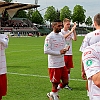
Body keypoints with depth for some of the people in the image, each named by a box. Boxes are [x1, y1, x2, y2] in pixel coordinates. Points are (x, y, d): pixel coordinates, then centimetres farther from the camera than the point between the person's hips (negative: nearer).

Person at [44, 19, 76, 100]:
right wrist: (59, 52, -19)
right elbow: (46, 51, -17)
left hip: (62, 64, 7)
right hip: (54, 65, -7)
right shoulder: (49, 37, -12)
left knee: (65, 81, 11)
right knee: (55, 83, 2)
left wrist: (65, 49, -5)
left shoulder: (62, 35, 11)